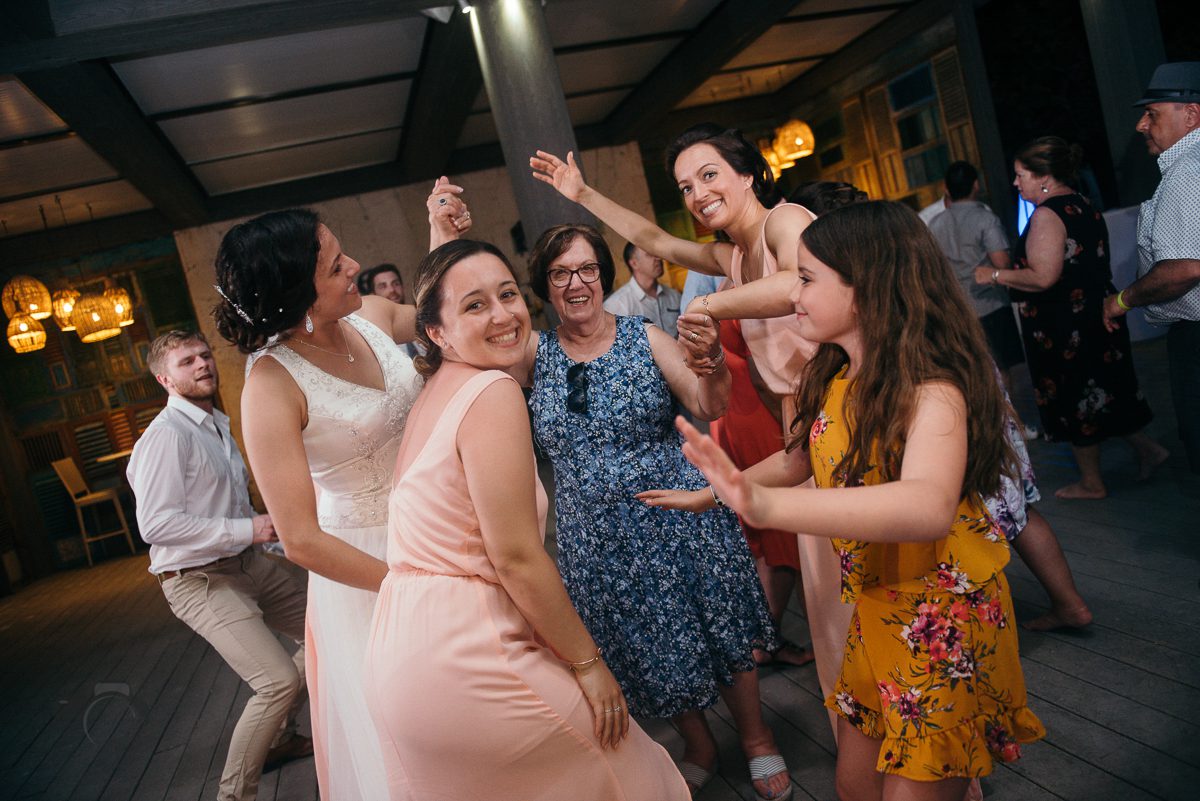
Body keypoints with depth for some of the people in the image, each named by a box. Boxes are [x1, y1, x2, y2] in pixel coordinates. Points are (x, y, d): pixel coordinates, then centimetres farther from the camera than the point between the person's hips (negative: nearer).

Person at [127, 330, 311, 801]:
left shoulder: (217, 425, 12)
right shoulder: (165, 436, -18)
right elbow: (155, 524, -26)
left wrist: (263, 523, 6)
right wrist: (247, 529, -25)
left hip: (247, 565, 9)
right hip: (200, 582, -9)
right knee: (280, 679, -18)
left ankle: (276, 739, 34)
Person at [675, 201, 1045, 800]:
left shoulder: (930, 390, -26)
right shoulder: (834, 382, -1)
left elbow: (927, 507, -46)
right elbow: (795, 461, 17)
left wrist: (768, 506, -57)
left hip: (945, 622, -7)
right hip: (874, 616, 7)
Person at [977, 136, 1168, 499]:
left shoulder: (1047, 214, -20)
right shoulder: (1084, 206, 10)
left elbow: (1043, 277, -27)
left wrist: (995, 275, -15)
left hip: (1062, 328, -9)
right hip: (1095, 316, 9)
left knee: (1073, 400, 4)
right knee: (1098, 389, 22)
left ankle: (1091, 483, 17)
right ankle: (1146, 448, 25)